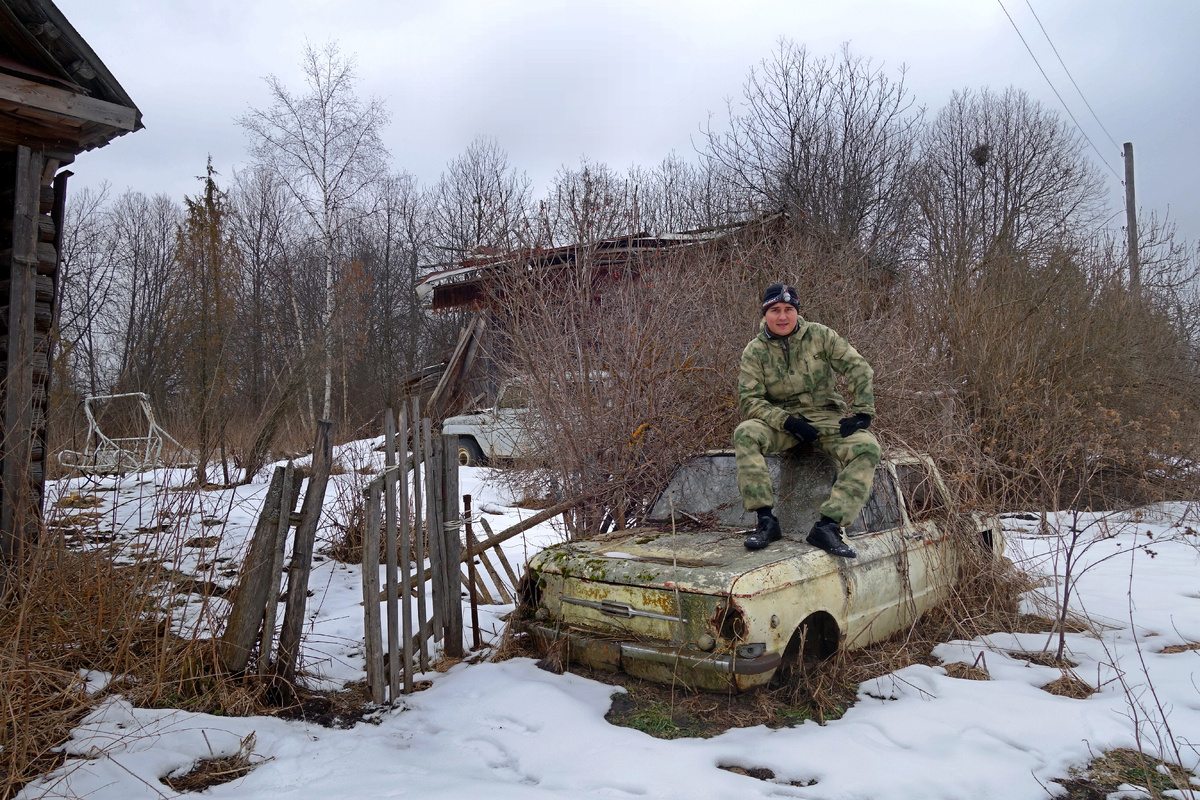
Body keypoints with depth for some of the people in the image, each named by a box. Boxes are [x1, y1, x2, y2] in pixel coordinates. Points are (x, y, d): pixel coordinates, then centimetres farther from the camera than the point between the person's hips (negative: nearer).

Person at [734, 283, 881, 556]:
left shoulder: (820, 336, 0)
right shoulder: (755, 351, -1)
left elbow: (860, 370, -1)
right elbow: (748, 401, -8)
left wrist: (861, 413, -12)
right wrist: (787, 422, -22)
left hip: (828, 417, 1)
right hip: (781, 420, 0)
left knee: (868, 448, -27)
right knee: (745, 433, -31)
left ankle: (827, 526, -33)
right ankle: (766, 520, -31)